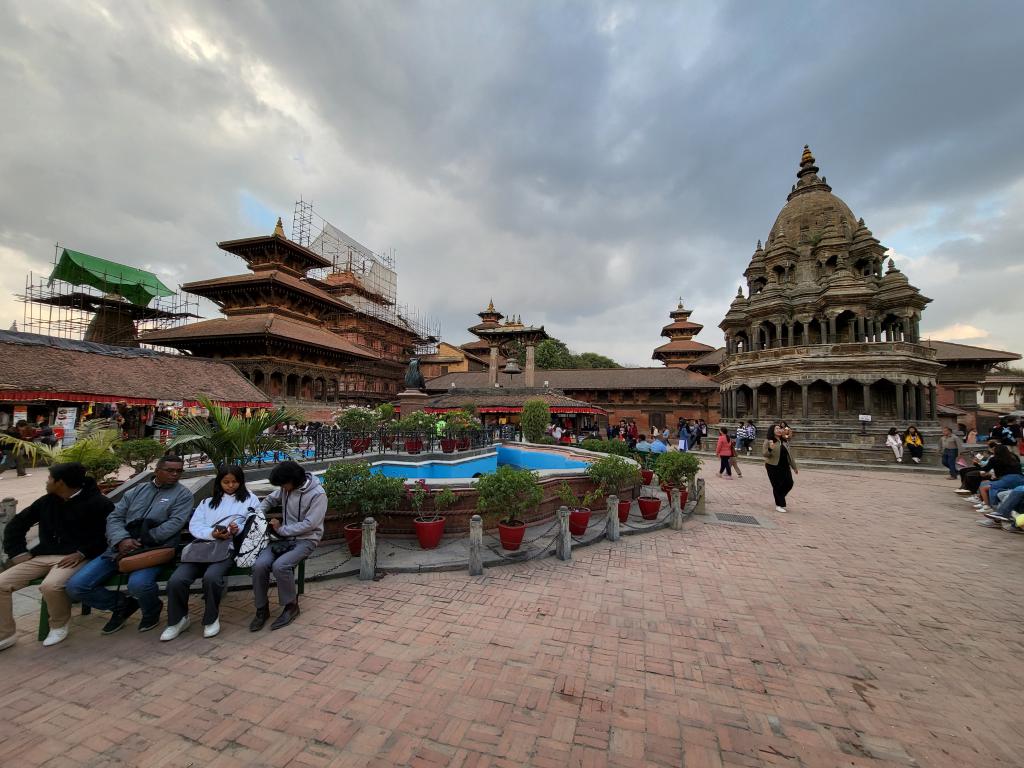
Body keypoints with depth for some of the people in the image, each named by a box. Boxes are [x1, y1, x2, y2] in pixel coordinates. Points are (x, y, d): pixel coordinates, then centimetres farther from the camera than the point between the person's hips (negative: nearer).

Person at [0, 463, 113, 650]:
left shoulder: (98, 503, -10)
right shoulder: (46, 501, 12)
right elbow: (16, 524, 25)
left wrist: (81, 553, -21)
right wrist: (18, 552, 11)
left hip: (75, 558, -7)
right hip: (43, 557, 8)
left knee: (50, 585, -32)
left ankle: (59, 625, -3)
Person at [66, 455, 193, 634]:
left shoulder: (183, 494, 5)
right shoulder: (137, 490, 19)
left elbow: (175, 522, -7)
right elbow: (114, 517, 11)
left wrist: (142, 541, -16)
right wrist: (121, 540, -9)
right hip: (120, 549, 5)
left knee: (138, 584, -33)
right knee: (75, 586, -8)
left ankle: (151, 611, 4)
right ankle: (122, 604, 17)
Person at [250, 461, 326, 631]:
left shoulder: (318, 494, -18)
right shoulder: (286, 489, 3)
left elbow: (309, 525, -20)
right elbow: (270, 500, 23)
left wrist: (281, 529, -13)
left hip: (306, 539, -6)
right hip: (285, 537, 6)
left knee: (280, 565, -29)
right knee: (259, 565, -19)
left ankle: (291, 606, -5)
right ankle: (262, 609, 1)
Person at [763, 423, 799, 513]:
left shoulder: (785, 441, 10)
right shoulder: (768, 441, -9)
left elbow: (790, 454, 14)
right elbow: (764, 454, -12)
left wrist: (794, 467, 16)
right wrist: (770, 449, -33)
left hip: (785, 467, 6)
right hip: (773, 467, -6)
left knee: (789, 484, 5)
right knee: (777, 486, 0)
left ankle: (780, 498, 31)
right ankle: (779, 505, 14)